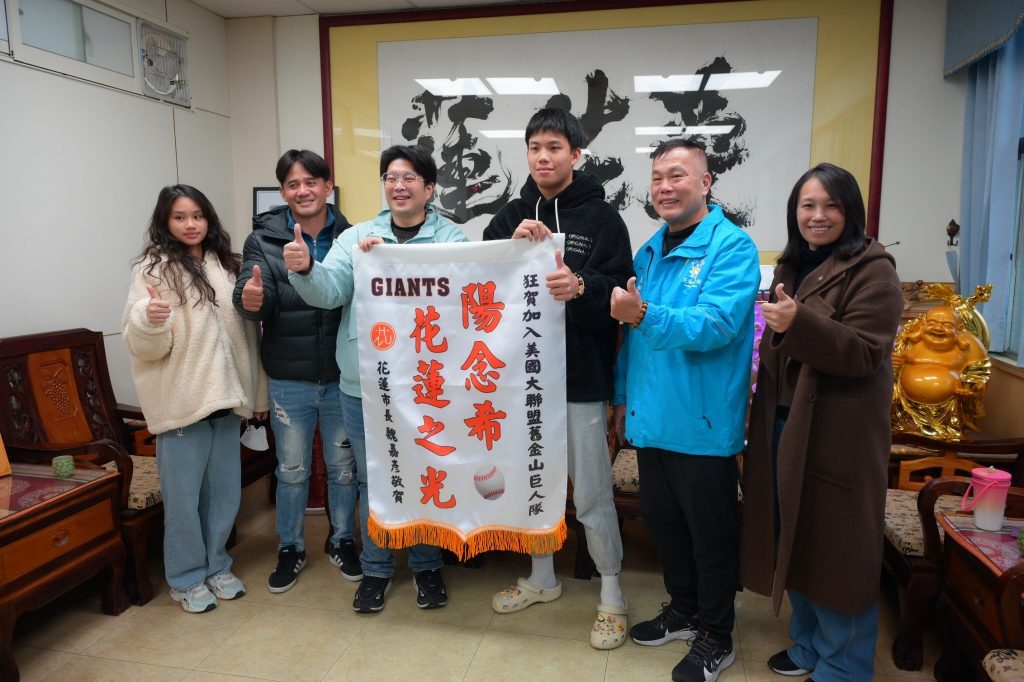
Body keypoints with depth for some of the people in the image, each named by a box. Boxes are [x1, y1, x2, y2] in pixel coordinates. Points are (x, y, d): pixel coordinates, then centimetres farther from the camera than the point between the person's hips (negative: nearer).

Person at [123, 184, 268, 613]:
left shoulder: (227, 266, 9)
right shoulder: (153, 269, -5)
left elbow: (246, 333, 14)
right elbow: (142, 345, -9)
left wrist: (258, 392, 12)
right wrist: (149, 320, -32)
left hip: (226, 398, 5)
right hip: (181, 400, -4)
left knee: (224, 491, 14)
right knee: (183, 496, 6)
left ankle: (216, 565, 32)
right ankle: (187, 578, 24)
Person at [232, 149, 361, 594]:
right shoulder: (263, 240, -3)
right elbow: (254, 296, -16)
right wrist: (250, 299, -38)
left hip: (341, 375, 0)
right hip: (289, 379, 0)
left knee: (343, 465, 15)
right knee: (292, 469, 15)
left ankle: (342, 540, 36)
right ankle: (290, 547, 35)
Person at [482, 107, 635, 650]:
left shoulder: (601, 218, -4)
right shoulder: (511, 216, 9)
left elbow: (621, 292, -11)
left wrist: (580, 287, -30)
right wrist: (513, 245, -13)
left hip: (581, 379, -4)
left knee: (592, 493, 3)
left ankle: (611, 592, 24)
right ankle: (541, 577, 38)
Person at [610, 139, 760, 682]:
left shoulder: (732, 247, -13)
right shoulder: (649, 251, 10)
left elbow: (718, 326, -27)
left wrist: (644, 315, -37)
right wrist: (623, 393, 17)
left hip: (702, 423, -7)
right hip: (652, 417, 7)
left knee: (710, 533, 9)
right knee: (662, 520, 20)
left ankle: (716, 637, 30)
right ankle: (683, 609, 42)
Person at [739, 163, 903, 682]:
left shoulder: (872, 270, -9)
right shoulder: (792, 266, 14)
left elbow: (864, 353, -20)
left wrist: (799, 323, -32)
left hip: (837, 434, -7)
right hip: (785, 424, 7)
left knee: (836, 549, 3)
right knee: (794, 538, 15)